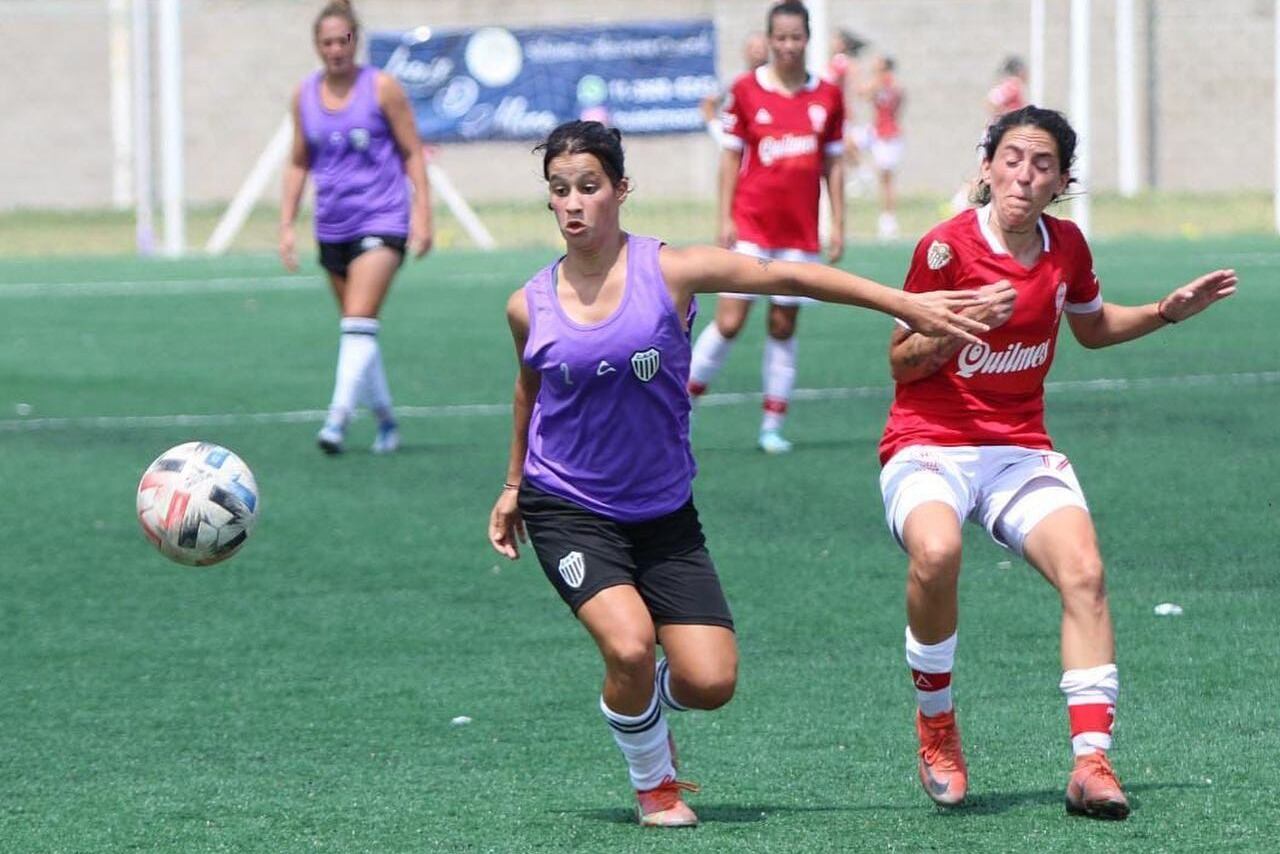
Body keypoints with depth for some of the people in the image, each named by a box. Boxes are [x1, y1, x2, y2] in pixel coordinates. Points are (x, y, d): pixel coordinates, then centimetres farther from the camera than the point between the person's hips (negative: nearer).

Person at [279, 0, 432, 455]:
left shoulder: (382, 88, -4)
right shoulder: (305, 96, 7)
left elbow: (412, 152, 0)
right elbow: (298, 163, 15)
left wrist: (422, 213, -7)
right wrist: (287, 224, 9)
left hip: (381, 219, -5)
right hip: (332, 226, 5)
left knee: (359, 321, -19)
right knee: (355, 327, 10)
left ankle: (339, 417, -25)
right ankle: (385, 421, 23)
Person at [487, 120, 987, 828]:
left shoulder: (670, 271, -10)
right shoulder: (529, 306, -4)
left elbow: (788, 277, -6)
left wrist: (907, 305, -7)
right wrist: (514, 484, 26)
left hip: (662, 512, 1)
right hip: (567, 510, -1)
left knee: (710, 680, -9)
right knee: (629, 644, -24)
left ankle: (644, 701, 29)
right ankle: (653, 782, 6)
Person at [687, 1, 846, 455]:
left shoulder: (827, 96, 3)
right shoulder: (746, 90, -2)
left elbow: (833, 163, 9)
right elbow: (731, 156, 2)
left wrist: (838, 225, 5)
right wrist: (724, 218, -4)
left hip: (800, 231, 2)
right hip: (751, 225, -2)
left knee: (784, 326, 5)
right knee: (729, 322, -8)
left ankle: (773, 425, 12)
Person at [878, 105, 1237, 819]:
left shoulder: (1067, 246, 4)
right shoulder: (947, 247, -11)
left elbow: (1093, 328, 25)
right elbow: (901, 362, -5)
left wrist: (1170, 310, 12)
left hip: (1022, 451, 4)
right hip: (929, 445, -4)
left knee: (1084, 572, -21)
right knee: (937, 553, -35)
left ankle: (1092, 764, -19)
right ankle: (936, 723, -11)